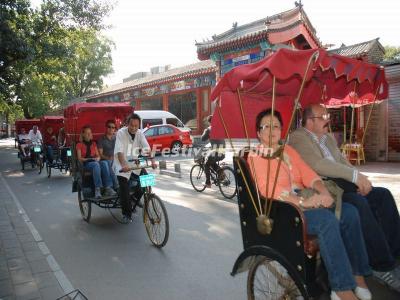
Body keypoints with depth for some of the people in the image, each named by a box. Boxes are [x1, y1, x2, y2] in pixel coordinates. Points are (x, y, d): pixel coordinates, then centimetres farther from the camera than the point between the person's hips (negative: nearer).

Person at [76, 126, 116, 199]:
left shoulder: (93, 143, 24)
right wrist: (89, 159, -15)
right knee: (96, 165, -39)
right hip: (85, 164, -3)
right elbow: (79, 158, 0)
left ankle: (108, 188, -43)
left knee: (104, 163, -33)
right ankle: (97, 189, -47)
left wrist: (97, 158, -7)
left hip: (95, 162, 4)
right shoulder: (79, 145, 11)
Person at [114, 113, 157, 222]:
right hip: (122, 165, -4)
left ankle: (136, 198, 25)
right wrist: (124, 165, -43)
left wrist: (152, 161, -30)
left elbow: (147, 149, -14)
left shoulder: (140, 134, -4)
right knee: (124, 188, -16)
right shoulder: (121, 133, -16)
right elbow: (119, 151, -28)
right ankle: (126, 213, 0)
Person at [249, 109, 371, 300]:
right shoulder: (256, 156, -2)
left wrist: (324, 192, -13)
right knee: (327, 220, -29)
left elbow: (308, 174, 8)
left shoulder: (288, 150, 19)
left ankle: (358, 274, -3)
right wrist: (301, 202, -24)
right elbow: (267, 188, -16)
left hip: (303, 200, 7)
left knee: (349, 212, -12)